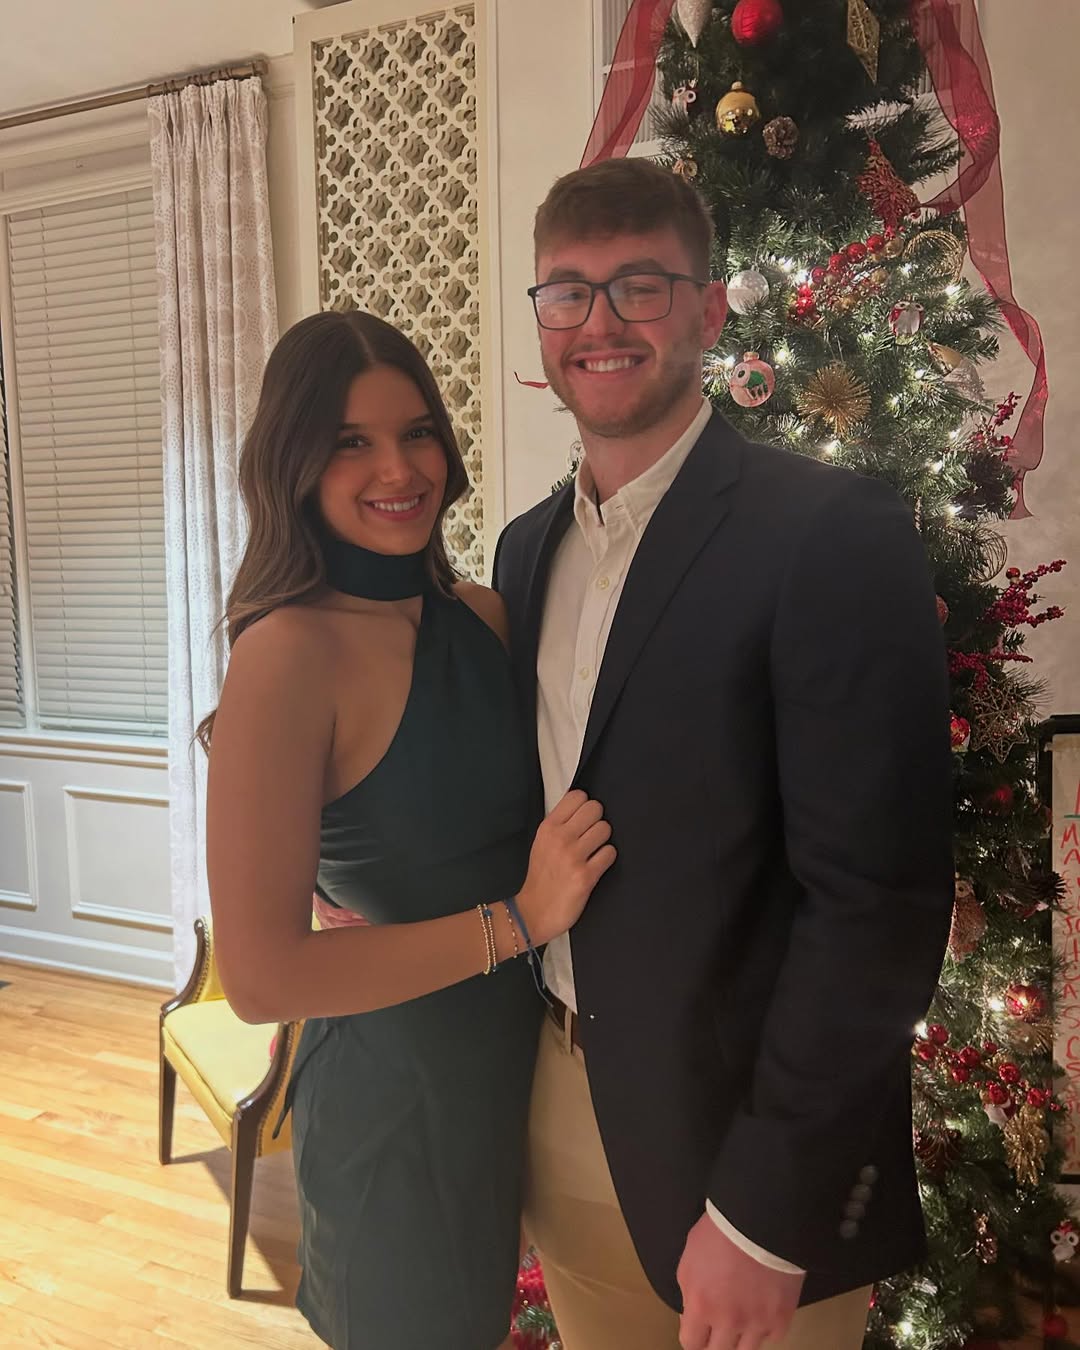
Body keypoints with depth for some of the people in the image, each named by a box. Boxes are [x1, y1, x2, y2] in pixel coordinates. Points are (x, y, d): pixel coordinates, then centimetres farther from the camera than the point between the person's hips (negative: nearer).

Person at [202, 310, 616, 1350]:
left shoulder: (477, 613, -4)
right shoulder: (293, 651, -24)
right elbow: (261, 974, -25)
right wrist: (516, 920, -23)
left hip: (511, 1060, 7)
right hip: (395, 1093, -7)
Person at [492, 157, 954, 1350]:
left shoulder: (833, 535, -17)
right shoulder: (528, 545, 4)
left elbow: (878, 900, -20)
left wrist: (763, 1210, -17)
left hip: (738, 1141, -6)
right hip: (554, 1110, 6)